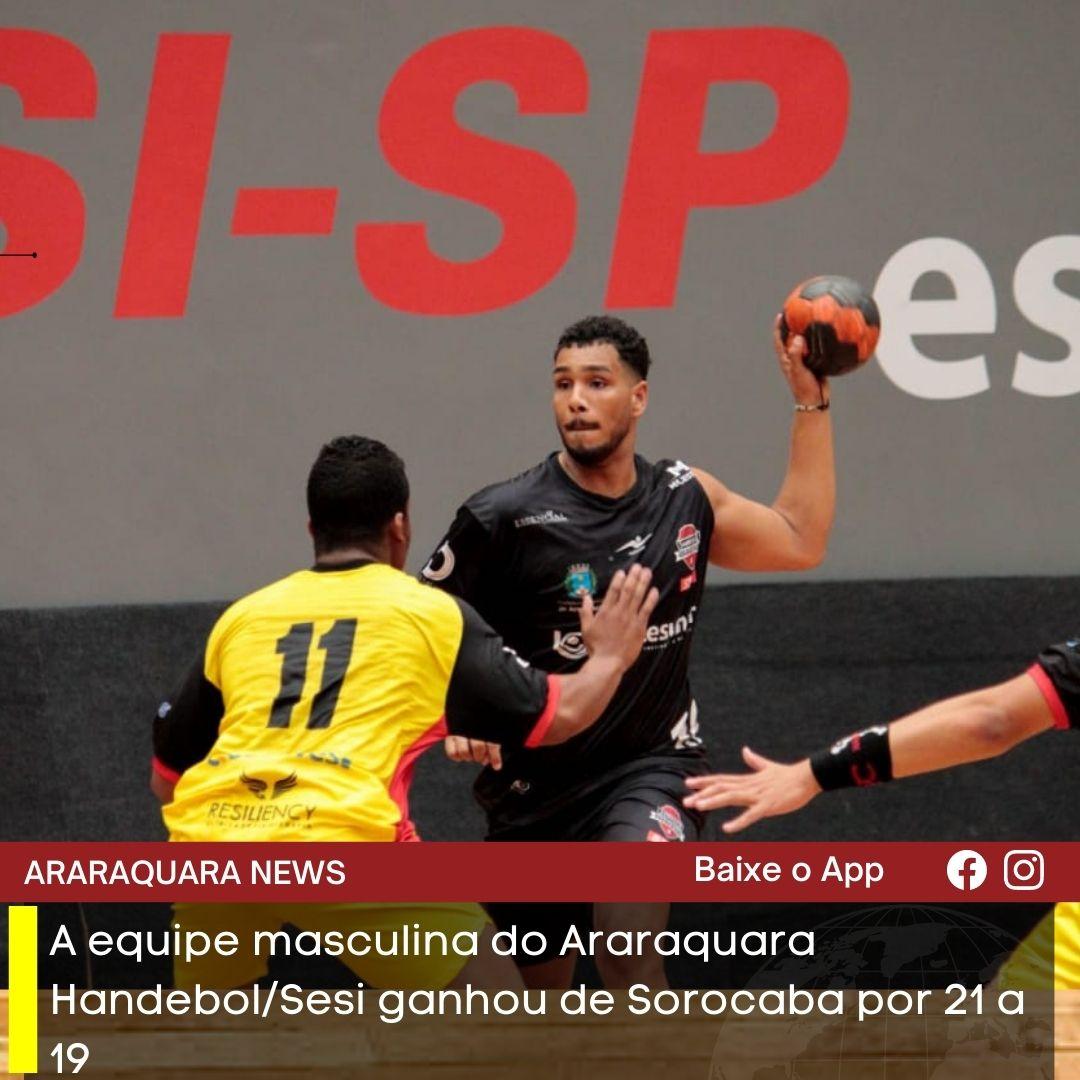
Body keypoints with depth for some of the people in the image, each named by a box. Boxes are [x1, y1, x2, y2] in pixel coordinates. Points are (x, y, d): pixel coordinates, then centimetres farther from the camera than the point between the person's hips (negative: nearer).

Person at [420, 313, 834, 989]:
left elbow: (801, 540, 17)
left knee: (630, 958, -29)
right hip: (534, 782, 0)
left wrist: (811, 400, 13)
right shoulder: (505, 518, -10)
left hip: (651, 770, 0)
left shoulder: (685, 497, 3)